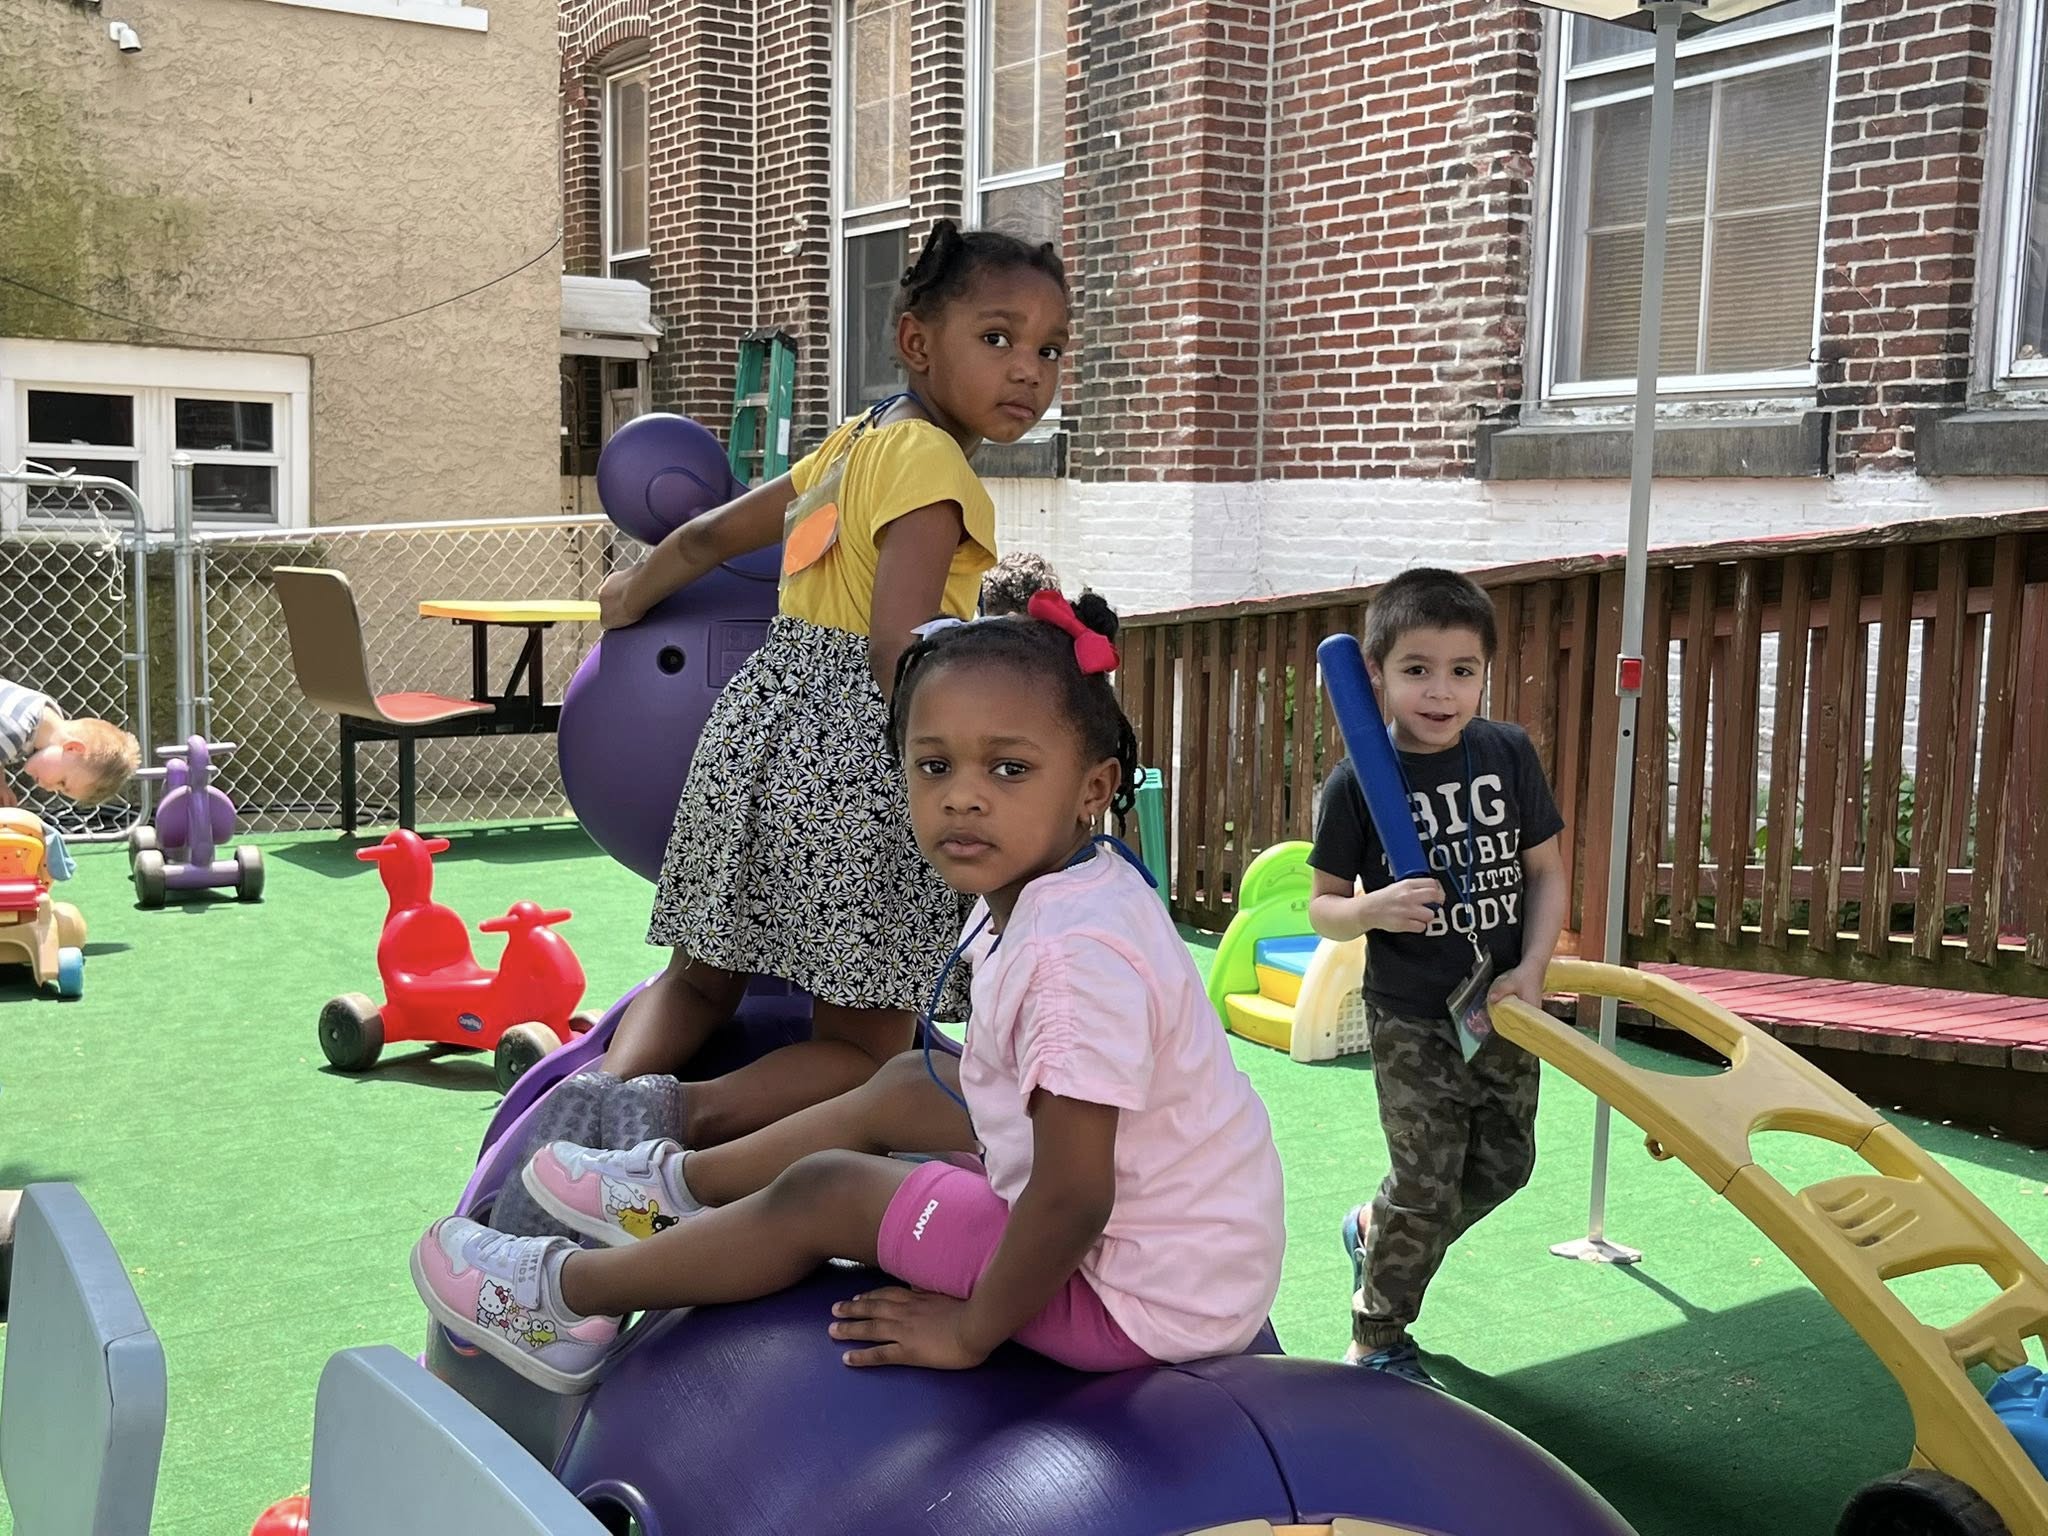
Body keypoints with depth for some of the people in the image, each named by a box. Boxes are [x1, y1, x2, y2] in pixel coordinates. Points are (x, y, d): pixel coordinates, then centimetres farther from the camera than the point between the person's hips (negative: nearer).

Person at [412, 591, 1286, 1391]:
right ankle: (679, 1185, 38)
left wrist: (972, 1330, -17)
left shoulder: (1079, 956, -31)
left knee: (822, 1193, -3)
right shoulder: (1041, 888, 0)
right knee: (908, 1086, 19)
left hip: (1139, 1300, -9)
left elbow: (1071, 1200, -30)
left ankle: (566, 1294, 17)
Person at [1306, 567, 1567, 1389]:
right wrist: (1371, 910, -28)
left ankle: (1373, 1231, 41)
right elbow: (1321, 906, -6)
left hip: (1500, 1007, 4)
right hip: (1411, 1019, -4)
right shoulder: (1357, 783, -13)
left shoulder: (1509, 754, -4)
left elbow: (1545, 871, 3)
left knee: (1503, 1165, 15)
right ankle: (1376, 1340, 20)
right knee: (1428, 1181, -1)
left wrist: (1532, 967, -10)